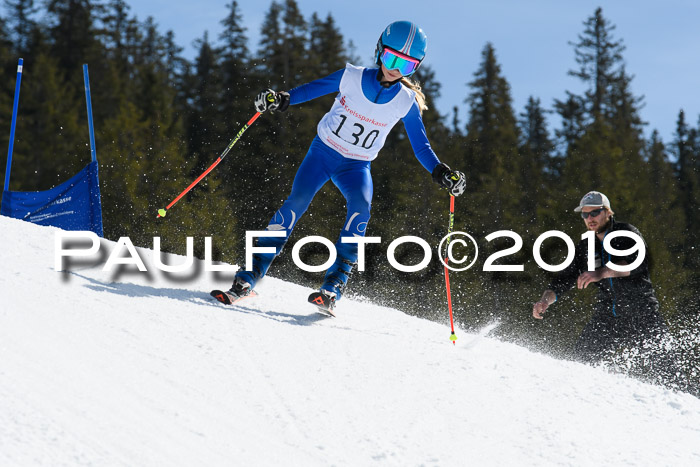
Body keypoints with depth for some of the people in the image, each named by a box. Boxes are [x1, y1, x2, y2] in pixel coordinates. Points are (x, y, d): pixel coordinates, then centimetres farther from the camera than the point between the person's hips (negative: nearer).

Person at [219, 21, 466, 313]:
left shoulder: (406, 102, -6)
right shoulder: (351, 77, -9)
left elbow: (421, 147, -2)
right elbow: (312, 89, -1)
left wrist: (441, 172, -19)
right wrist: (280, 100, -19)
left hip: (356, 167, 1)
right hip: (323, 152, -1)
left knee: (360, 206, -31)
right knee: (297, 201, -25)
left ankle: (333, 287, -32)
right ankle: (249, 277, -20)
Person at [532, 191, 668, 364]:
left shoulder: (627, 233, -4)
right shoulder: (584, 248, 10)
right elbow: (564, 280, 12)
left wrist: (601, 273, -36)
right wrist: (545, 300, -9)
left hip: (640, 309, -4)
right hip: (607, 314, 4)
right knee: (582, 355, -9)